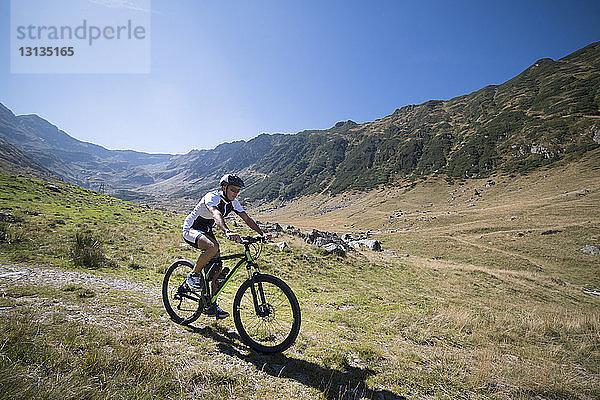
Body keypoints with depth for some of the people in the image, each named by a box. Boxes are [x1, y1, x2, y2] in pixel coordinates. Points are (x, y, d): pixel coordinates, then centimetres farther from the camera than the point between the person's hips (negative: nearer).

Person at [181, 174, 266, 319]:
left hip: (206, 231, 7)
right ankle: (193, 275, -12)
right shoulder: (212, 197, -27)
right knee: (213, 247, -37)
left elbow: (247, 219, -7)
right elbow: (216, 215, -47)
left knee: (218, 267, -2)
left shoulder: (233, 202, -4)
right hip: (190, 230, -7)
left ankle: (212, 305, 11)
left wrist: (262, 233, -21)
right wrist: (227, 232, -65)